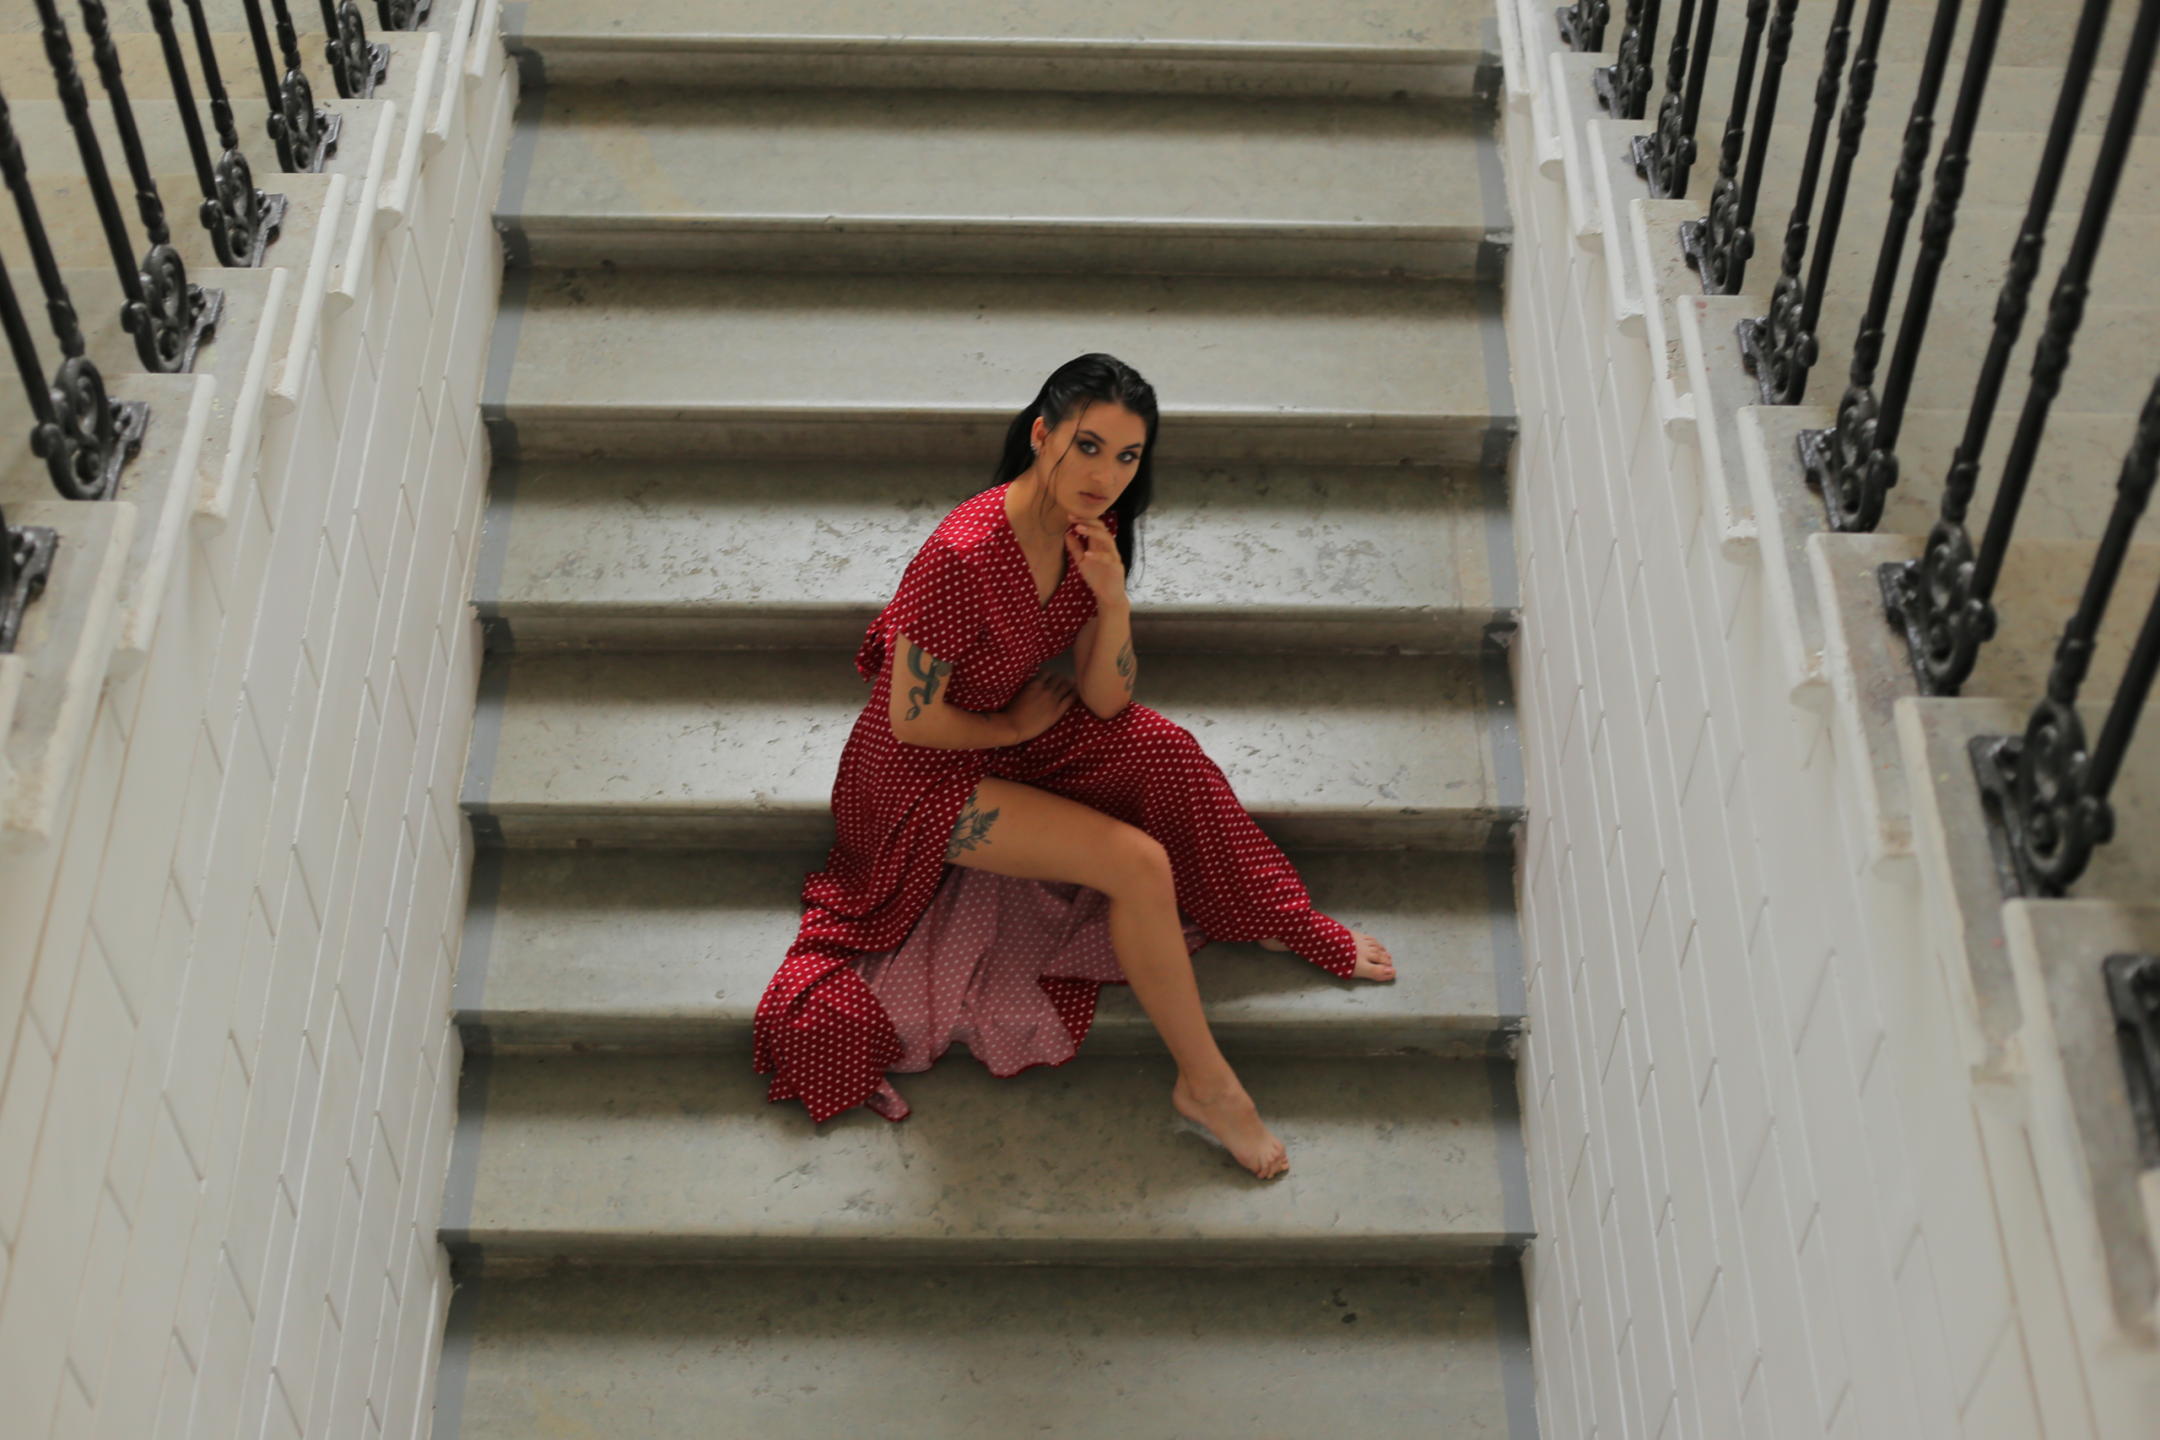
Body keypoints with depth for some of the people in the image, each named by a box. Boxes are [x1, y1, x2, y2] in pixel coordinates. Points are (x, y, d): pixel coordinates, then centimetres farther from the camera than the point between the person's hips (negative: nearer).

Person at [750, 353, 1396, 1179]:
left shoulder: (1091, 533, -8)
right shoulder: (964, 555, -32)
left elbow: (1106, 702, -7)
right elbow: (914, 721, -24)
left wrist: (1111, 596, -23)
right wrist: (1018, 725, -9)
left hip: (1009, 739, 7)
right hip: (918, 773, -7)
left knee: (1161, 749, -14)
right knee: (1139, 862, -20)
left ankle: (1276, 923, 7)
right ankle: (1206, 1086, -6)